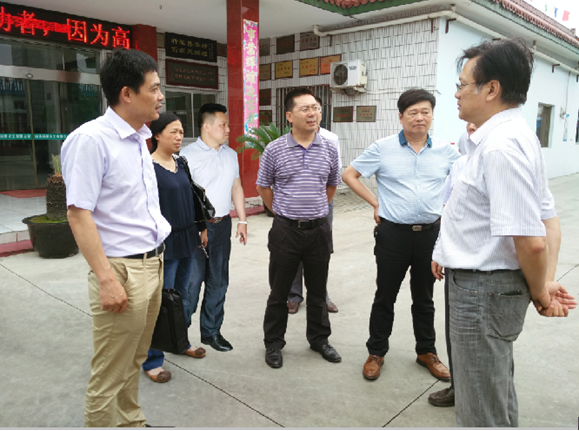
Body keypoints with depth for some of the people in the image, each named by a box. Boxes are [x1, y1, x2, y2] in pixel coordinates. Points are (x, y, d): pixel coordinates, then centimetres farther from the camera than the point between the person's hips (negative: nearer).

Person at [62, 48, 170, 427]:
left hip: (153, 264, 8)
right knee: (109, 377, 5)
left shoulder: (139, 138, 12)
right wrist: (107, 279, -21)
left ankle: (133, 422, 38)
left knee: (134, 362, 22)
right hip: (122, 269, -8)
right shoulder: (90, 139, -14)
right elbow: (79, 213, -18)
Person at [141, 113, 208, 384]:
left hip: (186, 239, 7)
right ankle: (152, 360, 14)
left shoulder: (181, 164, 10)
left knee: (182, 294, 18)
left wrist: (202, 228, 18)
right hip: (164, 243, -7)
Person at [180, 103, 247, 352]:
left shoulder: (230, 155, 12)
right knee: (192, 280, -2)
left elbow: (236, 188, 18)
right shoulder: (188, 155, -9)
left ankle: (211, 331, 26)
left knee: (218, 281, 12)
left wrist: (242, 220, 13)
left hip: (222, 225, 6)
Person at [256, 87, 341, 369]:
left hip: (319, 229, 2)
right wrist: (283, 212, 7)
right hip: (285, 229, -2)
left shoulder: (329, 149, 2)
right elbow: (263, 187, 6)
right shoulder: (274, 150, -5)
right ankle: (273, 344, 26)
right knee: (279, 291, 9)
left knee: (318, 290, 15)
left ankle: (319, 339, 34)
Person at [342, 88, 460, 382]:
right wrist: (375, 203, -2)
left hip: (430, 234, 2)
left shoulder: (445, 151, 4)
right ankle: (376, 352, 25)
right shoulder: (382, 148, -3)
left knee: (424, 298, 16)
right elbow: (349, 175, 2)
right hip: (393, 234, -2)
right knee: (385, 296, 8)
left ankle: (426, 352, 33)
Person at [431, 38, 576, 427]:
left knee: (482, 412, 9)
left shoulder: (499, 147, -24)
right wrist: (546, 282, 3)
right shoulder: (519, 135, 10)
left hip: (483, 289, -10)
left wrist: (539, 293, -10)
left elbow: (531, 242, -29)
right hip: (488, 284, 10)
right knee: (498, 391, 29)